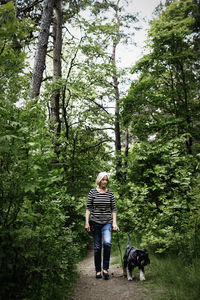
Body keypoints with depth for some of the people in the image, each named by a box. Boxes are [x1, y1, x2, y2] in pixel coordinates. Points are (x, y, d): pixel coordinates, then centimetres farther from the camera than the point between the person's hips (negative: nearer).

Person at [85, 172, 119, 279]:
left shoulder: (110, 193, 5)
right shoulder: (92, 192, 1)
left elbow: (113, 209, 6)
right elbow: (88, 208, 1)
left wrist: (114, 223, -2)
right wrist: (87, 222, -5)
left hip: (107, 222, 0)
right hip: (95, 222, 0)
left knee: (107, 243, -20)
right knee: (97, 247, 5)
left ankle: (105, 268, -5)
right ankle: (98, 270, 20)